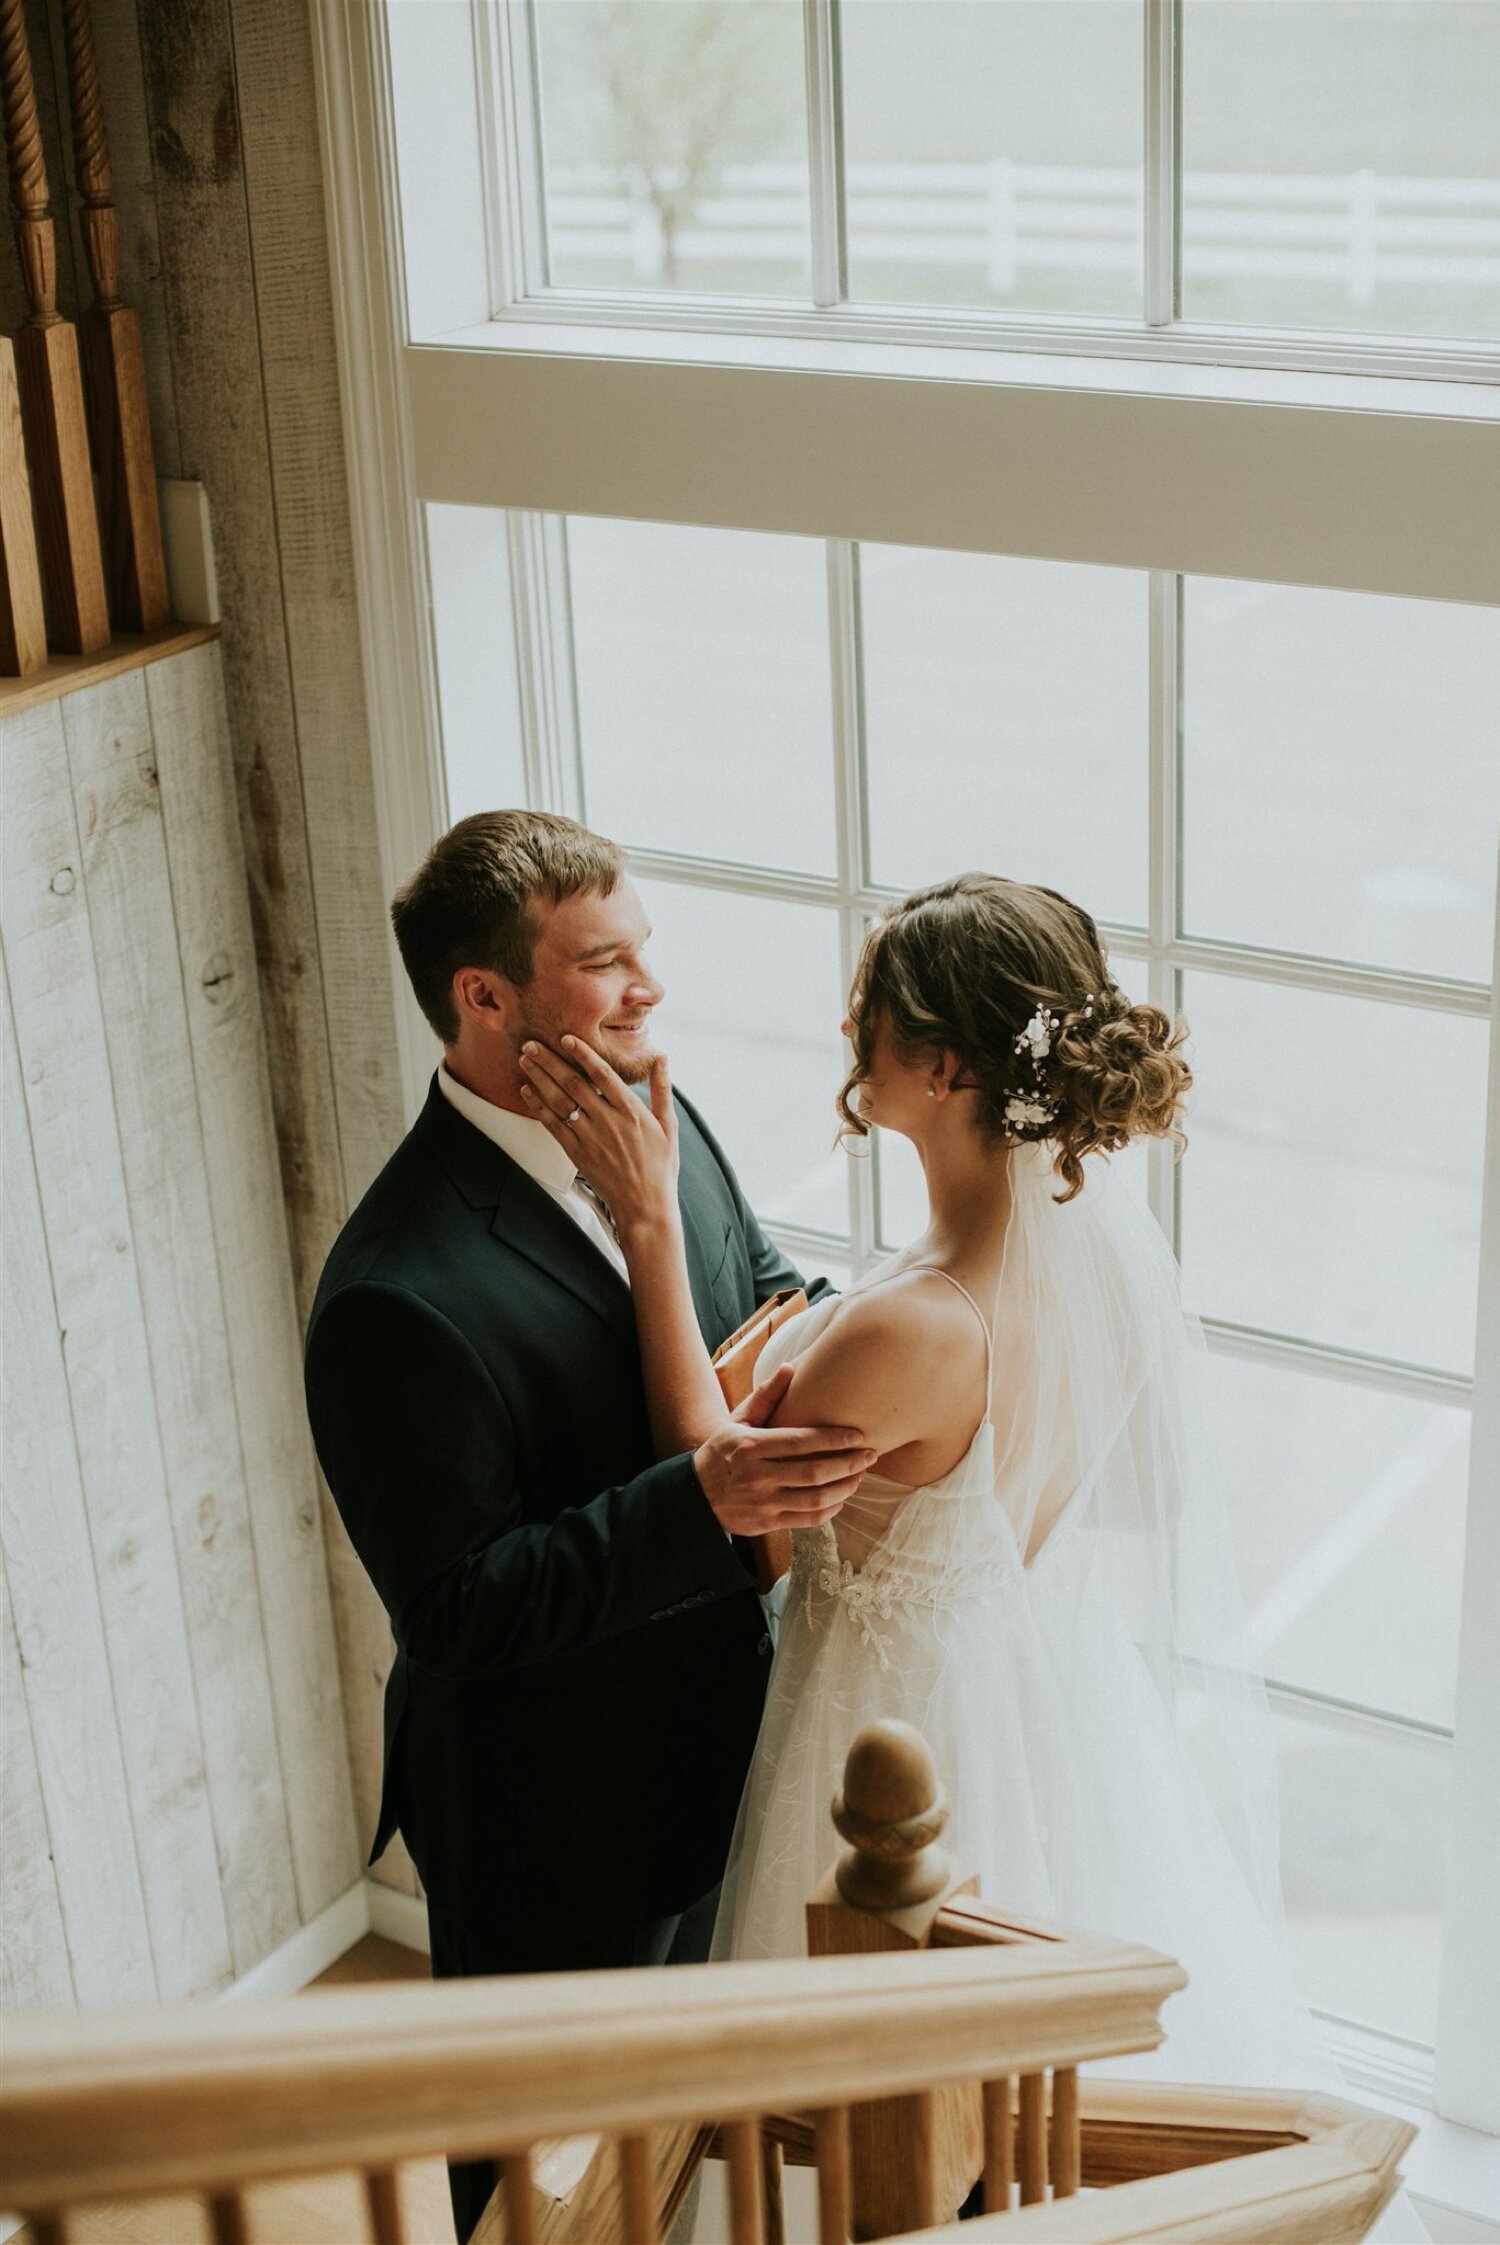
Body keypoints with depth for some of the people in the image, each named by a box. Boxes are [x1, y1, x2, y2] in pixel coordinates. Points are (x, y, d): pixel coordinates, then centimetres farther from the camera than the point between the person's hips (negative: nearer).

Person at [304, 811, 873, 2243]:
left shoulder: (658, 1124, -6)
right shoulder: (398, 1299, -32)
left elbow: (761, 1292, 11)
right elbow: (456, 1611, -29)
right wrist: (701, 1501, -37)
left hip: (713, 1736, 8)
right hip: (553, 1817, -7)